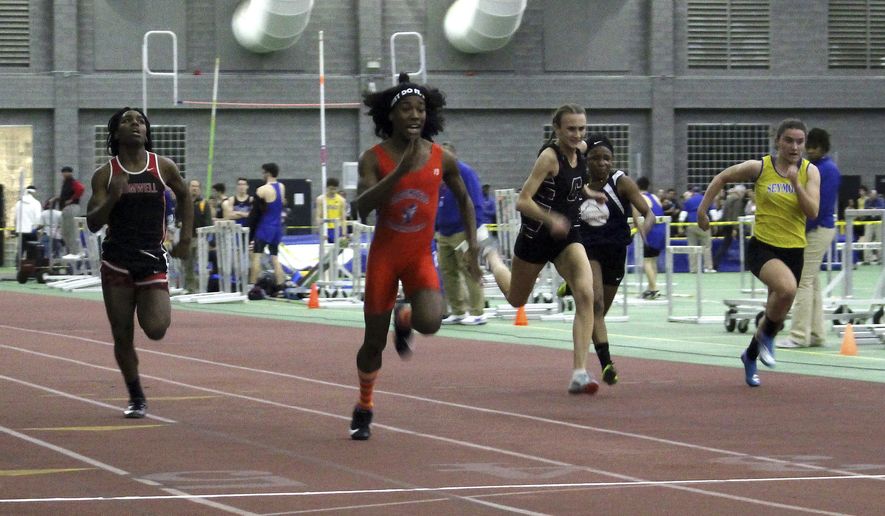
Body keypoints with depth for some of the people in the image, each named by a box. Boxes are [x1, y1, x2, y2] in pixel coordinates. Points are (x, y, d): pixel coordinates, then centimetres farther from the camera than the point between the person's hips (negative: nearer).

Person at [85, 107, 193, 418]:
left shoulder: (163, 168, 1)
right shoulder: (105, 175, 0)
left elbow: (184, 196, 20)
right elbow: (93, 223, -4)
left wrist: (186, 237, 15)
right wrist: (112, 198, -21)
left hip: (153, 261, 0)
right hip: (117, 262, 0)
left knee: (156, 329, -17)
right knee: (123, 336, 2)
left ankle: (154, 311, 20)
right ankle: (136, 398, 20)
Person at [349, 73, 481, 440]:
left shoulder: (442, 159, -3)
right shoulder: (375, 158, -9)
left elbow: (464, 199, 14)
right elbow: (362, 206, -23)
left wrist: (472, 246, 7)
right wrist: (399, 172, -31)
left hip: (420, 257, 1)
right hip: (384, 255, -1)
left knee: (430, 322, -26)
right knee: (374, 341, 3)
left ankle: (404, 319, 13)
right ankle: (364, 409, 27)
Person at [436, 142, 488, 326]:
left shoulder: (465, 172, -9)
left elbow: (475, 202, -13)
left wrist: (476, 227, -18)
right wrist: (435, 228, 18)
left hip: (463, 232, -8)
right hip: (444, 233, 8)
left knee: (469, 272, -6)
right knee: (447, 272, 8)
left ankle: (477, 313, -3)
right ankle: (458, 312, 15)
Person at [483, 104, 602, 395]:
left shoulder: (580, 153, 0)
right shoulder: (549, 156, -21)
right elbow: (522, 201, -26)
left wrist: (588, 194, 9)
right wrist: (551, 219, -40)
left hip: (567, 236, 5)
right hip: (536, 237, -4)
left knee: (585, 294, -20)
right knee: (516, 298, 20)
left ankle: (579, 373, -23)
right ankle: (493, 259, 56)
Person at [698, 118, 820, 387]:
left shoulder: (810, 172, -1)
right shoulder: (759, 168, -6)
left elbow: (813, 212, -12)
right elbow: (722, 177, 8)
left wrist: (795, 183, -22)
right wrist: (702, 210, 7)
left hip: (793, 251, 4)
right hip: (762, 246, -4)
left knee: (777, 312, 13)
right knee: (787, 287, -34)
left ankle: (751, 355, 41)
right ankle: (767, 337, -8)